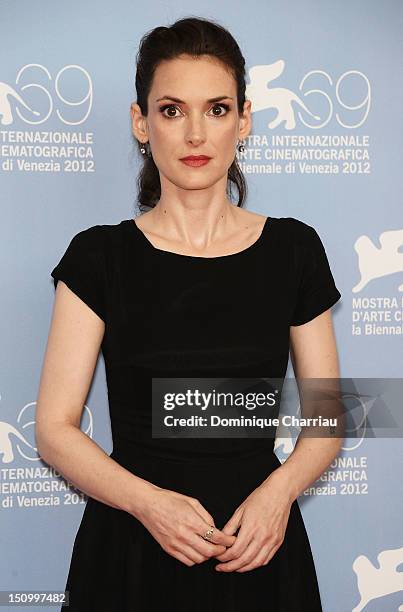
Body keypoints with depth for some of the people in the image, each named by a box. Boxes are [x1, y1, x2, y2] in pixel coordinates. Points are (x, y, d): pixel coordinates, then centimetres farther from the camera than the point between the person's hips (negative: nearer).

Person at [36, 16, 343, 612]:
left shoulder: (293, 249, -1)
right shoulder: (99, 256, -4)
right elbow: (55, 427, -6)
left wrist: (277, 490, -15)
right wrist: (147, 500, -21)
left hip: (258, 549, 1)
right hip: (131, 546, -1)